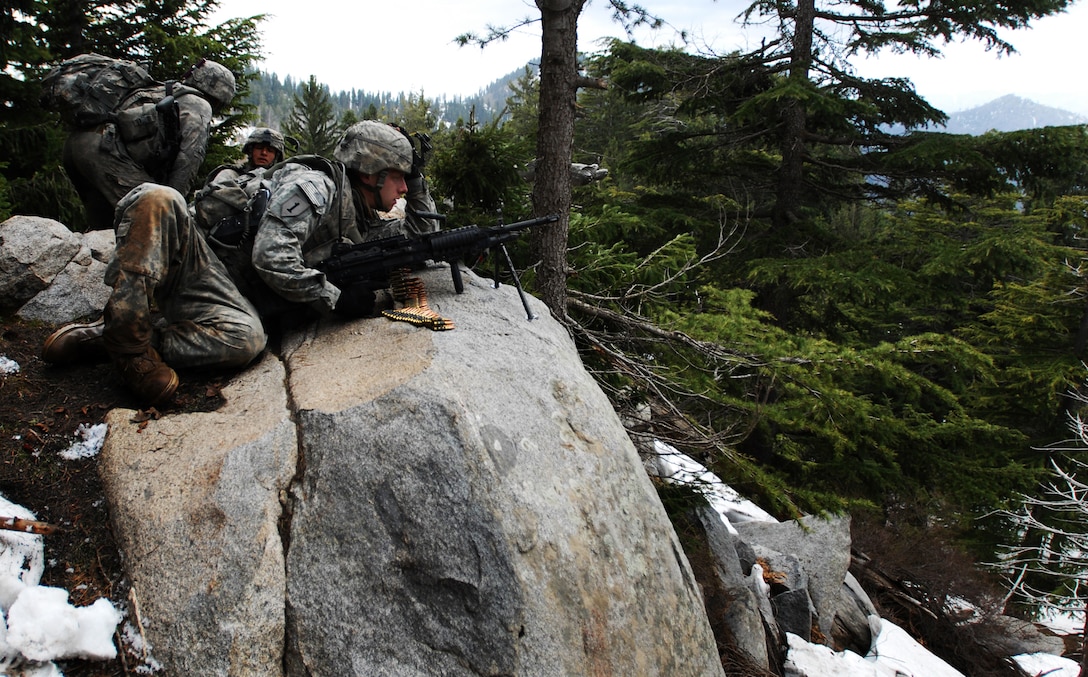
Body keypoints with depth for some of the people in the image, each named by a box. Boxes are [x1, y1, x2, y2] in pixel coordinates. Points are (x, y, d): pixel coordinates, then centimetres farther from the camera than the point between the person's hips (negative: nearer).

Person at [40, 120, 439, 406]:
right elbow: (271, 258, -16)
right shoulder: (315, 186, -6)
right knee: (158, 200, -36)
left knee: (246, 340, -35)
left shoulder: (361, 225, 17)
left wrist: (417, 179, 13)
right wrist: (336, 300, -14)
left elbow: (422, 232, 28)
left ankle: (102, 338, -18)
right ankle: (127, 335, -30)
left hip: (236, 305, 5)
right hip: (201, 264, -5)